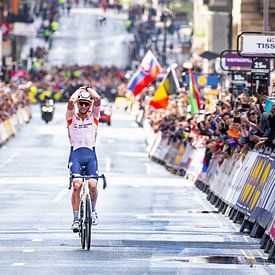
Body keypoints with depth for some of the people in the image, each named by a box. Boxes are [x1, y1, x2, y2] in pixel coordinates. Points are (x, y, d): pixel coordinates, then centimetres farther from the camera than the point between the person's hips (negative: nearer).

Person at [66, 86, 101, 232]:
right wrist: (79, 90, 4)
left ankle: (93, 211, 14)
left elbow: (97, 99, -5)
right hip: (76, 154, -1)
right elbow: (71, 102, -12)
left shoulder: (93, 116, 11)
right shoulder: (72, 117, 7)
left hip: (90, 155, 1)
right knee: (77, 185, -19)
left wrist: (89, 89, 11)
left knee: (93, 185, -15)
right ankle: (76, 219, -13)